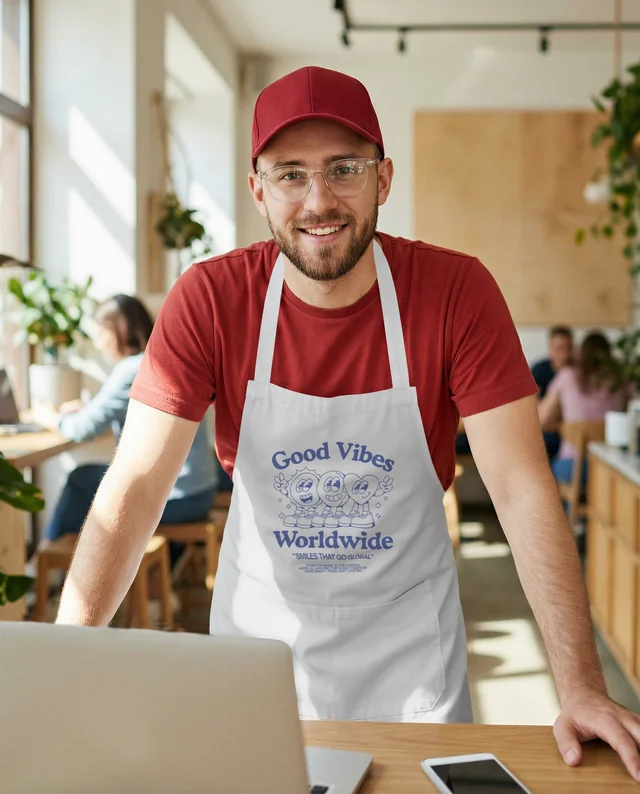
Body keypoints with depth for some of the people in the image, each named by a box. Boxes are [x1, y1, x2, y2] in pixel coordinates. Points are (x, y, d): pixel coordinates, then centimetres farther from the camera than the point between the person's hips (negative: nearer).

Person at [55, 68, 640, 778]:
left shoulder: (457, 292, -16)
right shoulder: (210, 300, -15)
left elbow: (523, 489, -18)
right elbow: (135, 485, -18)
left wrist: (581, 687, -26)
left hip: (409, 630, 0)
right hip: (258, 625, 1)